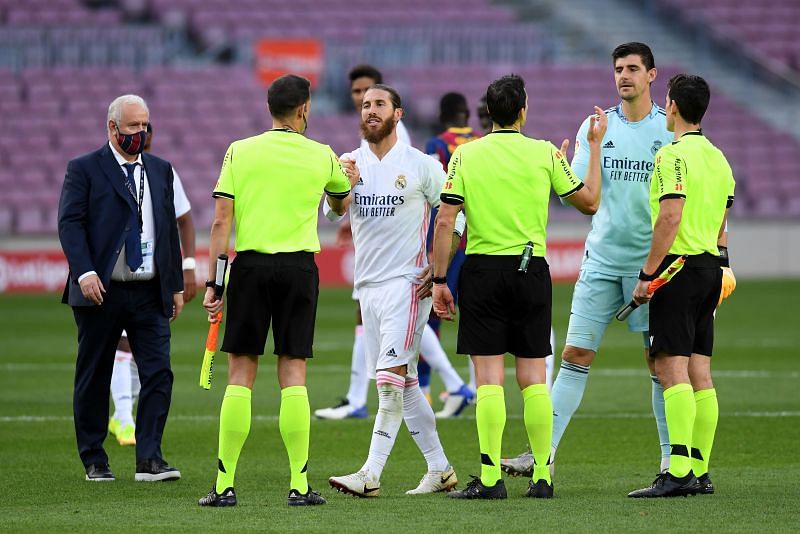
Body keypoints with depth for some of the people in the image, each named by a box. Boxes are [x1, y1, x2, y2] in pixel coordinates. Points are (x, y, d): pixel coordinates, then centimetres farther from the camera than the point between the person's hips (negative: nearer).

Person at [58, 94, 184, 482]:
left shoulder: (160, 170, 15)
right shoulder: (84, 170, 0)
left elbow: (170, 227, 18)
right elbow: (69, 223, -8)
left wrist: (176, 284, 13)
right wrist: (84, 272, -21)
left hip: (150, 293, 4)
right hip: (101, 291, -4)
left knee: (159, 373, -8)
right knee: (93, 377, 4)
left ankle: (149, 458, -7)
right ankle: (94, 461, 14)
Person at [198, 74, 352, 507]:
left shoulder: (240, 152, 2)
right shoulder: (321, 156, 3)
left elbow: (221, 221, -3)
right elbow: (340, 205, 24)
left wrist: (212, 282, 0)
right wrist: (347, 177, 45)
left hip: (250, 265, 0)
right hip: (299, 267, 0)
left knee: (240, 376, 2)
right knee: (293, 376, 2)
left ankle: (224, 484, -1)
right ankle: (298, 485, -1)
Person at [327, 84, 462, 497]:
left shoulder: (421, 165, -2)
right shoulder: (350, 163, 9)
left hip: (407, 282, -6)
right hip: (368, 285, 6)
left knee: (390, 378, -15)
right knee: (404, 384, 10)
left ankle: (371, 474, -20)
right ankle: (439, 469, 19)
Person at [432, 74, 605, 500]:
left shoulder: (465, 155, -2)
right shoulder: (545, 154, 0)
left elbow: (445, 222, -5)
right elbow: (589, 202, 11)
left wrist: (439, 280, 1)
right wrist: (595, 145, 20)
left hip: (483, 269, -1)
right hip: (532, 269, 1)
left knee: (489, 377, -2)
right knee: (533, 377, 7)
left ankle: (490, 479, -6)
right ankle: (541, 477, 7)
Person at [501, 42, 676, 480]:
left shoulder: (670, 130, 0)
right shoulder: (595, 126, 6)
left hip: (652, 262, -2)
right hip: (602, 259, 2)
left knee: (661, 360, 1)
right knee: (575, 354, -1)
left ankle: (673, 460, 9)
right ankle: (544, 452, 0)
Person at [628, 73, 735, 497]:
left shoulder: (674, 155, -11)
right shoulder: (718, 157, 15)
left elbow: (671, 217, -20)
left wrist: (647, 273, -18)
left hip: (678, 267, -9)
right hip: (710, 265, 9)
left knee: (673, 370, -12)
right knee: (699, 374, 9)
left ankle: (679, 472, -19)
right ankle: (700, 471, 8)